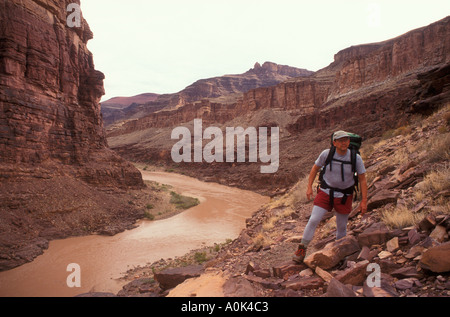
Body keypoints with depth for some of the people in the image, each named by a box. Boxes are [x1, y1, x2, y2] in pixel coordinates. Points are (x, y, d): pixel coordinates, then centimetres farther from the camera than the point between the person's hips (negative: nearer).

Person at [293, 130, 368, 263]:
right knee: (313, 220, -11)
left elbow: (362, 179, -4)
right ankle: (302, 250, 3)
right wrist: (309, 187, -2)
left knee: (341, 227, 13)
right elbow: (315, 168, 3)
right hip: (325, 192, -1)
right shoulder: (326, 154, -13)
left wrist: (364, 201, -7)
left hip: (344, 196, 1)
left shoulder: (356, 158, -12)